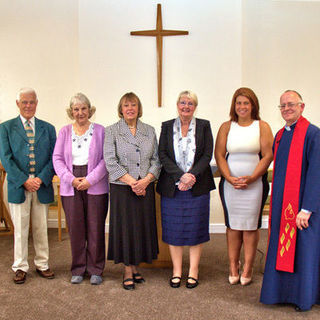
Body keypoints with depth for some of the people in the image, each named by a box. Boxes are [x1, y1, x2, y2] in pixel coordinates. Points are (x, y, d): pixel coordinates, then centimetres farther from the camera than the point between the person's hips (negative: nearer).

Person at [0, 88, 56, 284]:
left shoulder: (48, 128, 9)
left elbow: (54, 157, 4)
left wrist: (41, 179, -10)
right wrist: (24, 180, -13)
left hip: (42, 185, 2)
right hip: (18, 186, -1)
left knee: (41, 229, 10)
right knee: (20, 229, 6)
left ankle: (42, 264, 23)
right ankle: (20, 267, 18)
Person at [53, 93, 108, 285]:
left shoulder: (100, 131, 3)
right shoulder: (65, 132, 10)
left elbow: (106, 159, -3)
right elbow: (57, 159, 6)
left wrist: (90, 179, -12)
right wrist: (71, 179, -8)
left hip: (96, 187, -2)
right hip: (71, 188, 2)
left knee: (96, 229, 1)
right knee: (75, 229, 5)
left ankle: (95, 270, 15)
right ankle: (78, 270, 20)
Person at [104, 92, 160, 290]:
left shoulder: (149, 131, 9)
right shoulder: (112, 131, 1)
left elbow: (156, 160, 5)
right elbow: (110, 161, -8)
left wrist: (146, 180, -11)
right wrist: (131, 181, -15)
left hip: (145, 188, 3)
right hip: (122, 188, -3)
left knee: (143, 226, 7)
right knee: (125, 227, 2)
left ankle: (135, 268, 22)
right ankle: (128, 272, 14)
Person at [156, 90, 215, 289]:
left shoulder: (204, 126, 5)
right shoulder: (167, 127, 8)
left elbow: (207, 155, -2)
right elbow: (162, 155, 0)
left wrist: (192, 175, -15)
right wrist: (180, 176, -13)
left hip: (197, 186, -1)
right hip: (172, 186, 1)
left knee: (196, 227, 3)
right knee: (173, 228, 4)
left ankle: (194, 270, 16)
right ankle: (177, 270, 17)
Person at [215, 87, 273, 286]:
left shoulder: (262, 126, 4)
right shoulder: (226, 127, 8)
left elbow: (268, 155, -3)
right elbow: (219, 154, 3)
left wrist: (251, 177, -13)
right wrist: (229, 178, -10)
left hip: (255, 183, -1)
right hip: (230, 183, 2)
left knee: (250, 225, 1)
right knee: (233, 225, 6)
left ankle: (247, 269, 10)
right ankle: (233, 267, 17)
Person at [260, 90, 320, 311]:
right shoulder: (279, 135, 11)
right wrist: (275, 203, 13)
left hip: (301, 204, -7)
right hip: (281, 204, 7)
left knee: (302, 249, 4)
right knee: (280, 249, 12)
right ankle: (281, 291, 26)